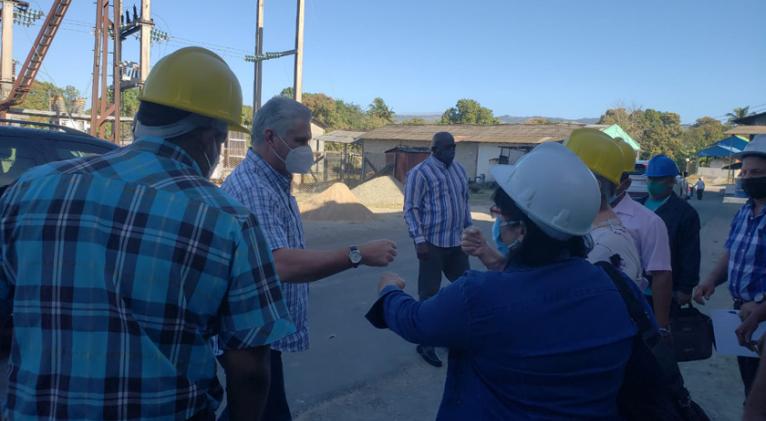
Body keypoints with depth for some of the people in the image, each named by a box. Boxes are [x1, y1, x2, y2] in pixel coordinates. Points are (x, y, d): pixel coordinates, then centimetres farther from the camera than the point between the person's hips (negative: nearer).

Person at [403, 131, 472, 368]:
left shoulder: (459, 169, 12)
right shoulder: (420, 172, -9)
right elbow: (410, 209, -11)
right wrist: (419, 240, -18)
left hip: (457, 242, 7)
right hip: (432, 244, -7)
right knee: (429, 295, 2)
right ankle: (426, 345, 14)